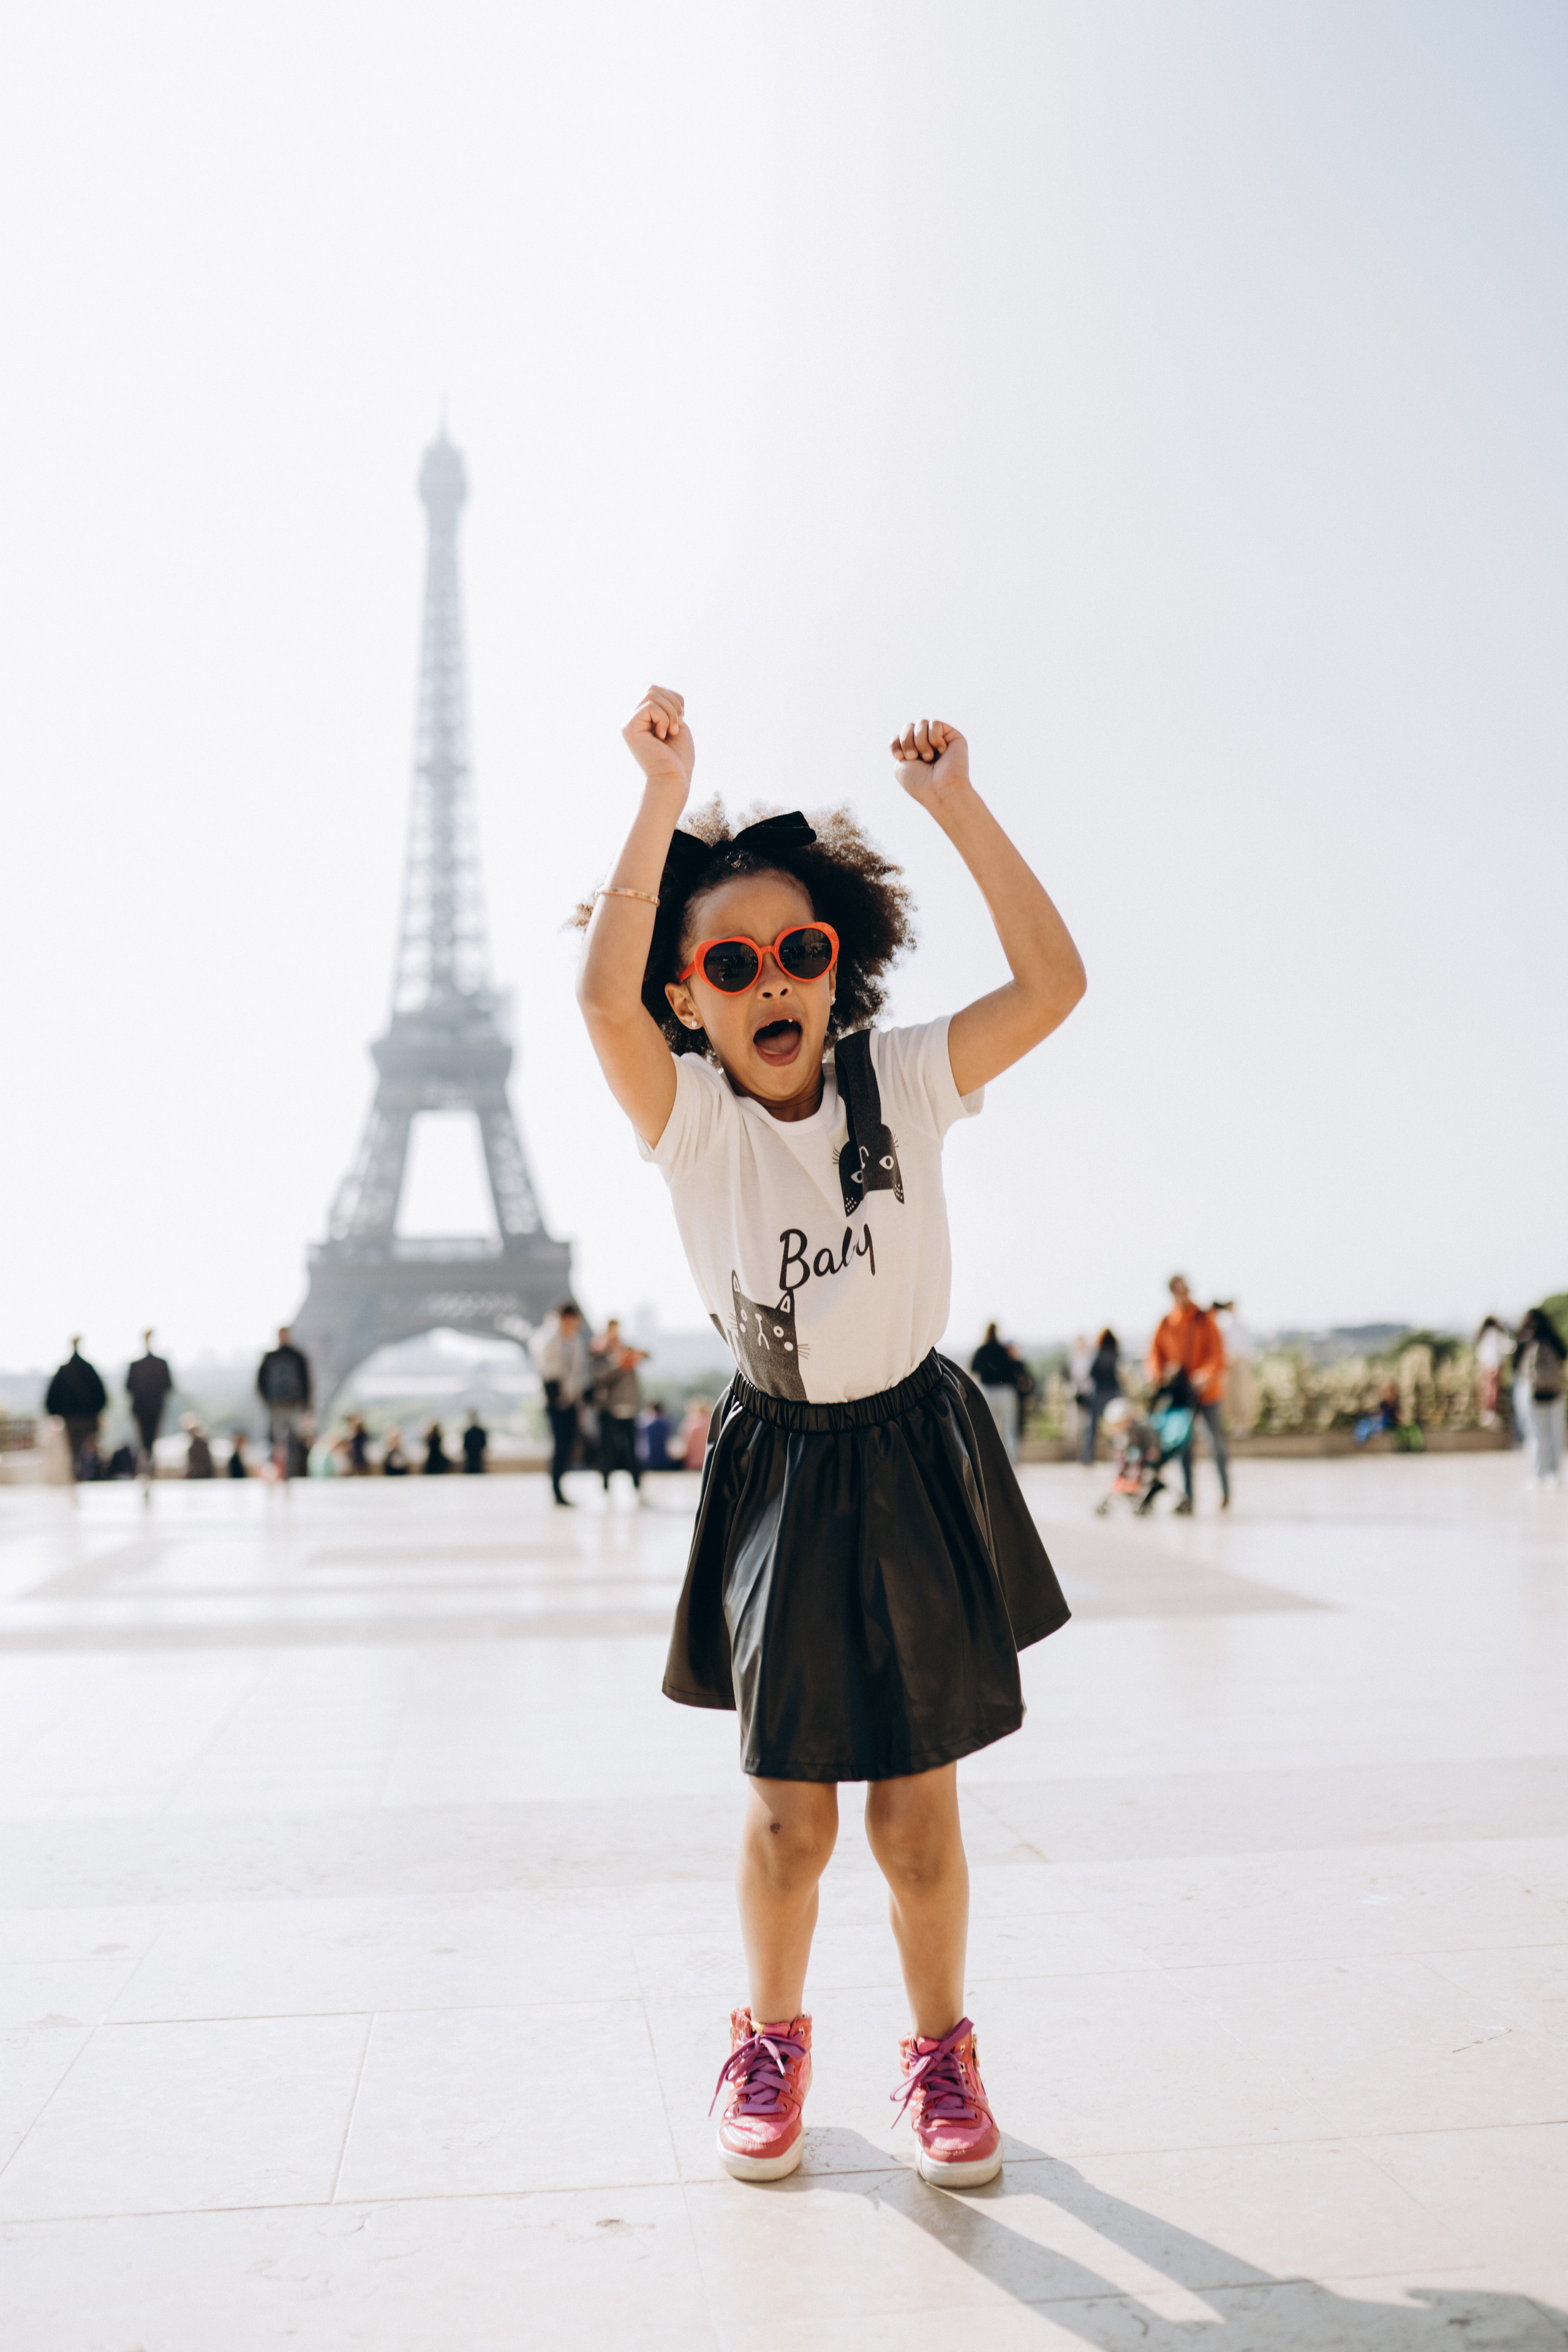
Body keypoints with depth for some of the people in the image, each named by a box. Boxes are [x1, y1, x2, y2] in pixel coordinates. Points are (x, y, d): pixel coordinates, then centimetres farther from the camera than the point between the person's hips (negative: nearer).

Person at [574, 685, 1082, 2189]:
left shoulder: (903, 1082, -6)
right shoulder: (690, 1118, -11)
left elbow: (1053, 983, -17)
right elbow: (601, 997, -30)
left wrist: (957, 807, -19)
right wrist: (664, 802, -32)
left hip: (918, 1460, 1)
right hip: (780, 1470, -1)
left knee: (917, 1804, 7)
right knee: (788, 1807, 6)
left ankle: (939, 2047, 30)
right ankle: (771, 2037, 32)